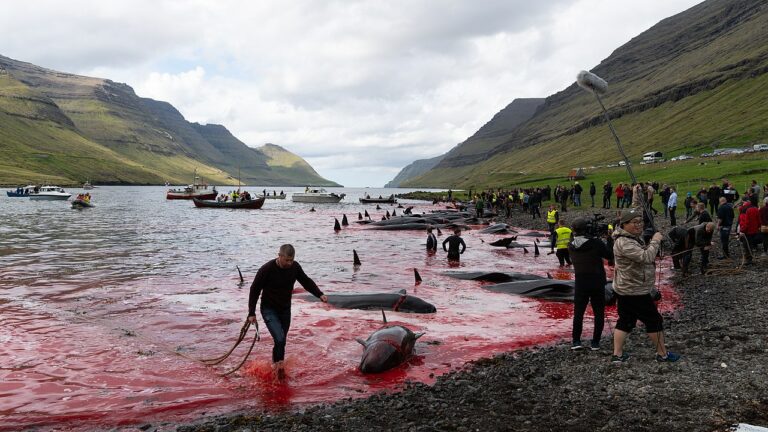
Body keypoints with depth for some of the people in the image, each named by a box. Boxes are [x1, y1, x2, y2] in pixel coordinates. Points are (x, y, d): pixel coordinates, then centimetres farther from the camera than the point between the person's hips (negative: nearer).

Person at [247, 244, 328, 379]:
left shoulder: (294, 267, -9)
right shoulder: (267, 269, -22)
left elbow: (306, 281, 4)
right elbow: (254, 290, -12)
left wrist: (320, 294, -12)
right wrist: (251, 313, -11)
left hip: (285, 310, 5)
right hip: (269, 310, -5)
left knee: (281, 340, 13)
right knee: (280, 339, -20)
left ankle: (275, 365, 34)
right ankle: (279, 365, 0)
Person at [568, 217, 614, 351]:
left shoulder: (571, 246, -5)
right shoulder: (595, 242, -16)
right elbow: (610, 256, -7)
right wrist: (610, 239, 3)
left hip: (580, 283, 2)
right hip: (598, 283, -2)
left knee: (578, 312, 11)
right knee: (599, 313, 9)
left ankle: (576, 341, 9)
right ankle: (595, 342, 10)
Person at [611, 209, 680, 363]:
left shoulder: (635, 236, 9)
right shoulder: (624, 243, -24)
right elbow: (645, 257, -32)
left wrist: (651, 243, 3)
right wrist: (655, 241, -21)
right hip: (635, 291, -10)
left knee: (625, 321, 12)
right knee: (655, 321, 5)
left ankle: (617, 354, 16)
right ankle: (662, 354, 19)